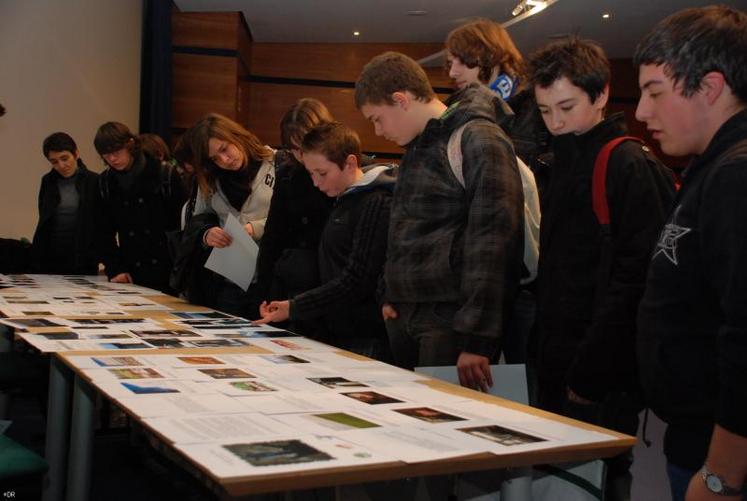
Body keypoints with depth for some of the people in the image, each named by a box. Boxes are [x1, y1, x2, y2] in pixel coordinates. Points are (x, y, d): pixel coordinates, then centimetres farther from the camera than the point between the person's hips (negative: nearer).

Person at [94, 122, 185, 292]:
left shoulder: (165, 176, -4)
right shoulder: (105, 182, 7)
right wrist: (114, 269, -2)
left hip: (165, 271, -3)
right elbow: (104, 232, 9)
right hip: (130, 274, 3)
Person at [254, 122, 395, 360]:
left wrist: (294, 307, -16)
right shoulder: (343, 201, 15)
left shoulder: (377, 204, -14)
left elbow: (356, 282, -19)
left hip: (368, 340, -8)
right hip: (340, 334, 8)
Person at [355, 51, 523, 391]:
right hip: (404, 313, 8)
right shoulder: (416, 146, 16)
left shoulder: (480, 142, -11)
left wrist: (476, 338, -20)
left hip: (448, 318, -8)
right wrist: (390, 295, 14)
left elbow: (491, 242, -18)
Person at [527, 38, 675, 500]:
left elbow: (634, 280, -19)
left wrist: (590, 374, -18)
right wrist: (546, 356, 12)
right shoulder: (563, 166, 15)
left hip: (604, 381, -8)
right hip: (557, 373, 8)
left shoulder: (630, 166, -12)